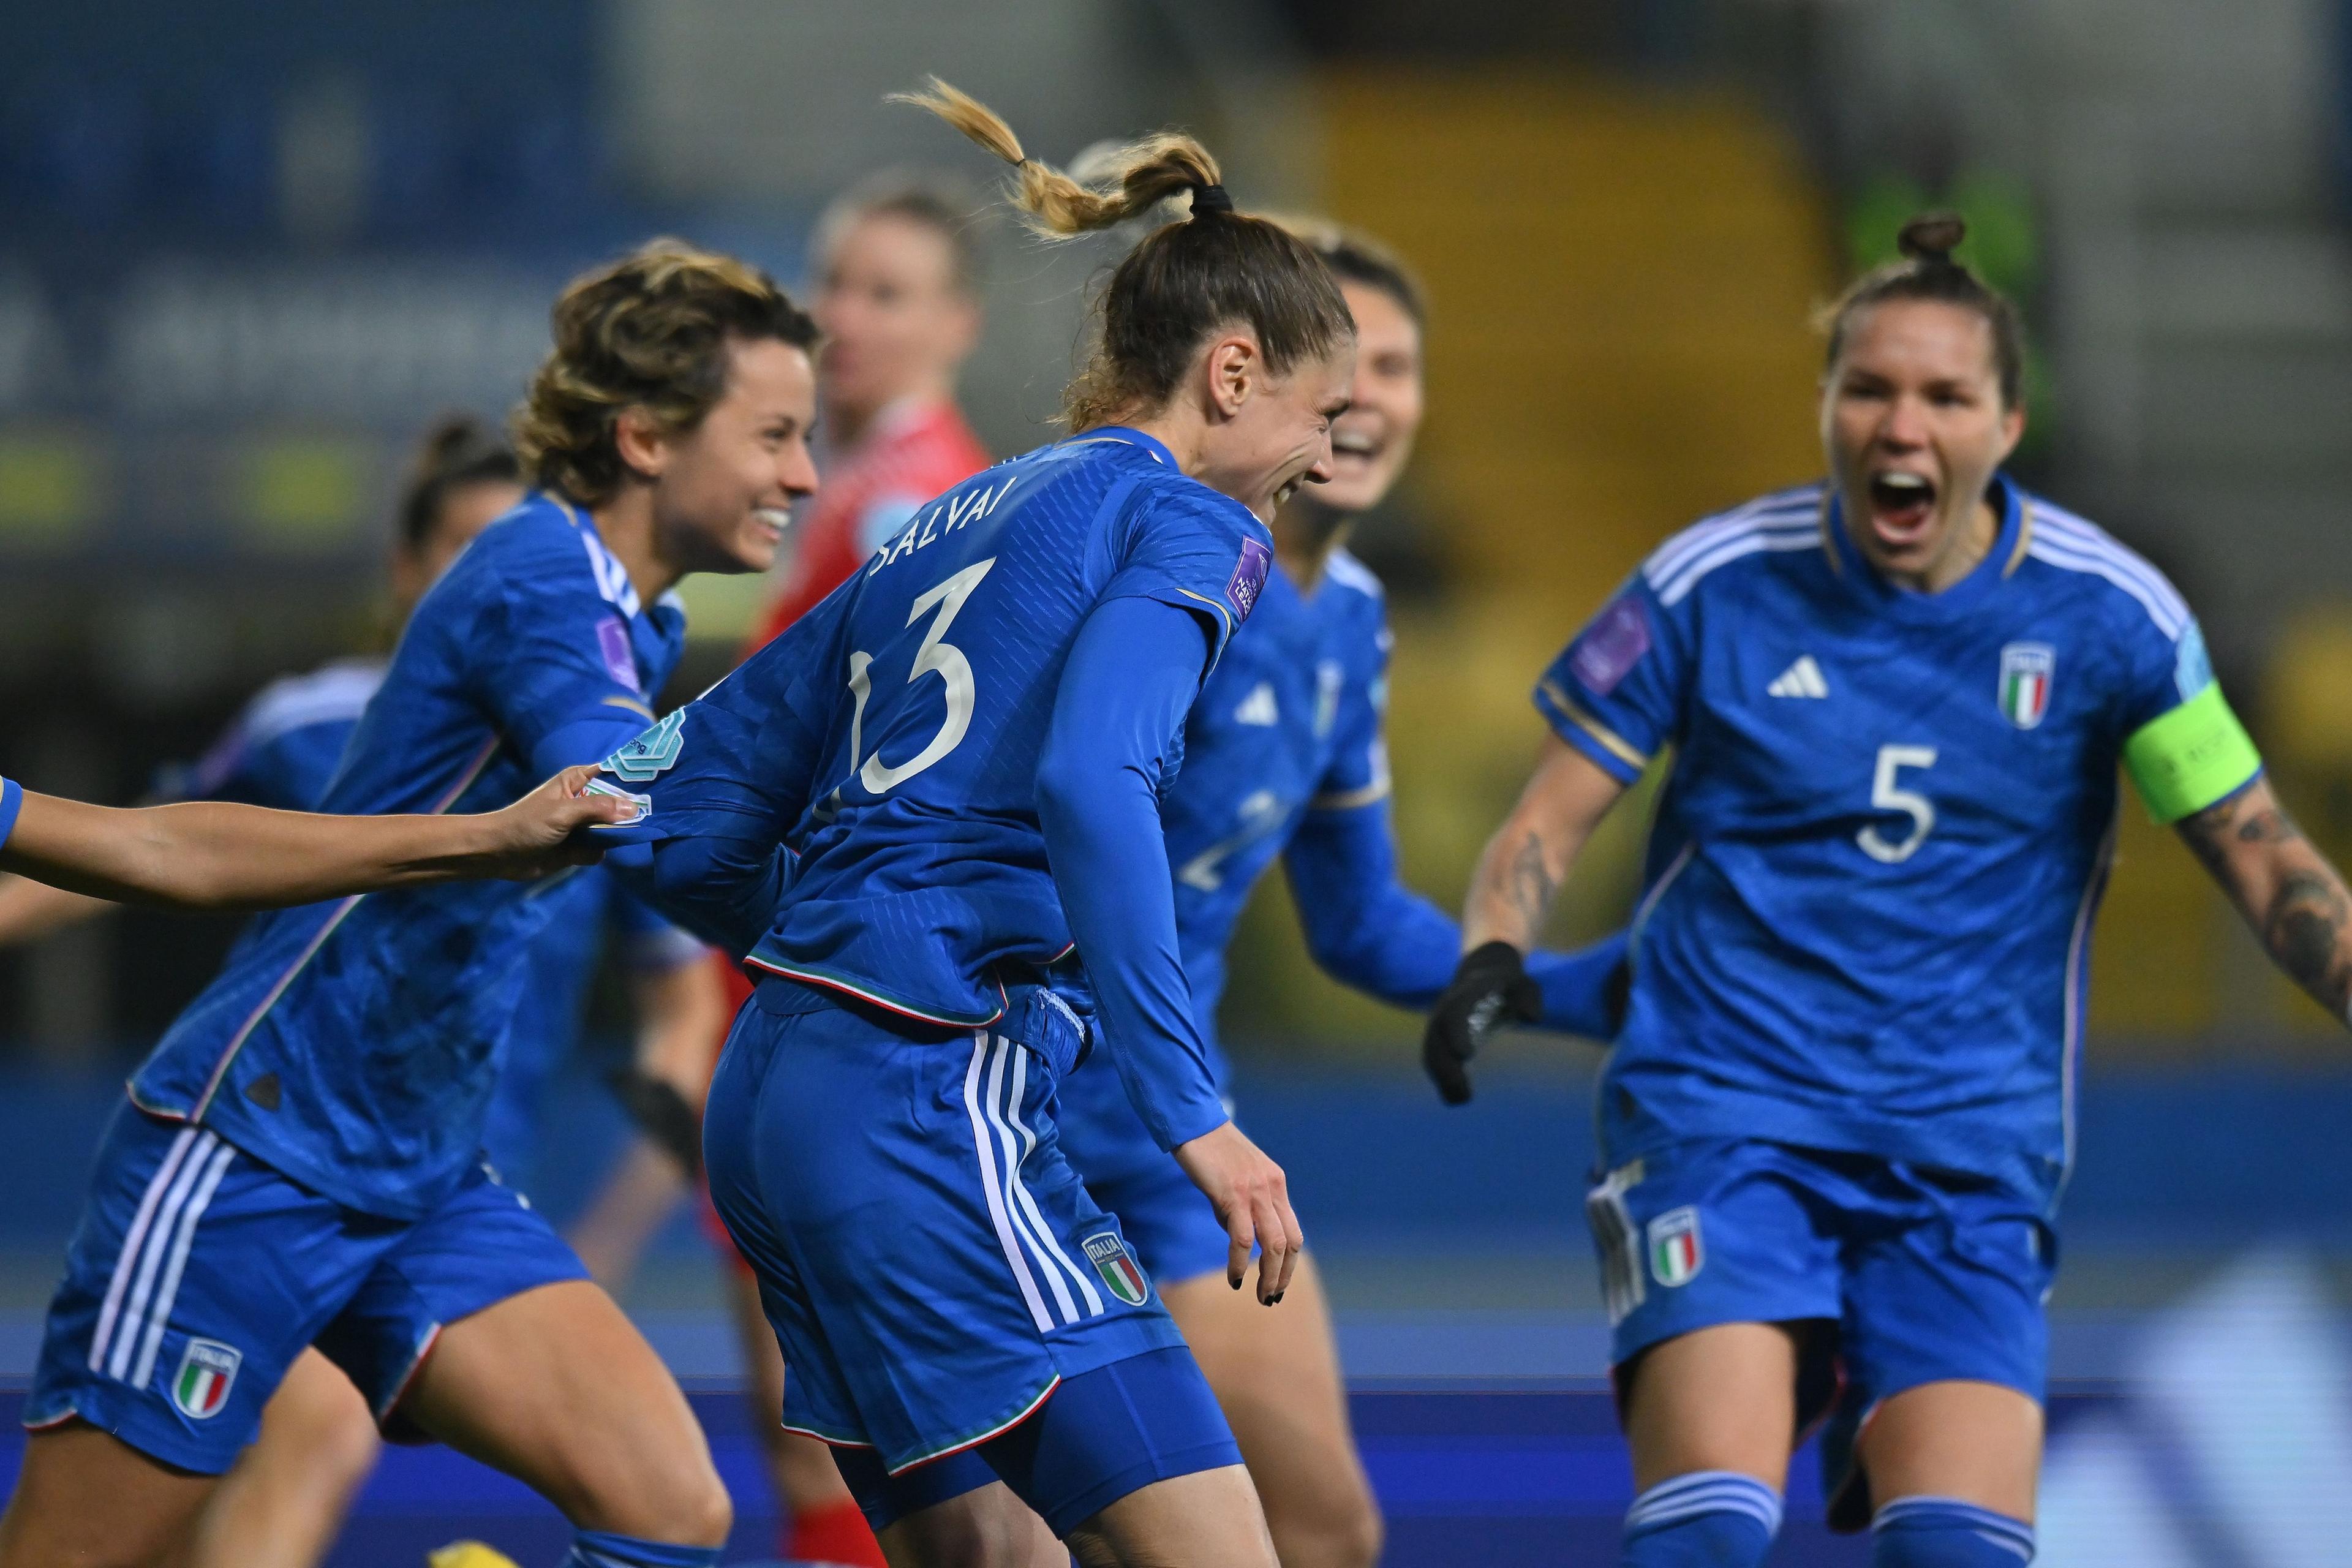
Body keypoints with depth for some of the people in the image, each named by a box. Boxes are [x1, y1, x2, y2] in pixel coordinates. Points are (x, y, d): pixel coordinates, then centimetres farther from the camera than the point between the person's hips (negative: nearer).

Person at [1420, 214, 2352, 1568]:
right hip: (1723, 1126, -1)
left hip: (1971, 1161, 2)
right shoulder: (1714, 587, -3)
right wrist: (1492, 956, -17)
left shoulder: (2109, 618, -1)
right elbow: (1551, 821, 3)